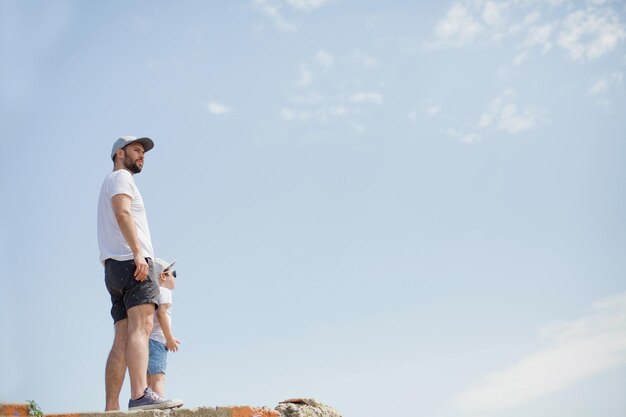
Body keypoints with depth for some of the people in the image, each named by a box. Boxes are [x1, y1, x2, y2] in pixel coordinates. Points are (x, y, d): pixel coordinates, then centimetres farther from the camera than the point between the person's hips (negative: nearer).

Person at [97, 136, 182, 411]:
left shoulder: (112, 183, 34)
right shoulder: (121, 177, 4)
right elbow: (122, 212, -14)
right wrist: (138, 253, -25)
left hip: (115, 268, 10)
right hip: (132, 262, -10)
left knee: (123, 339, 1)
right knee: (141, 327, -23)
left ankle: (111, 408, -6)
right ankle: (140, 395, -38)